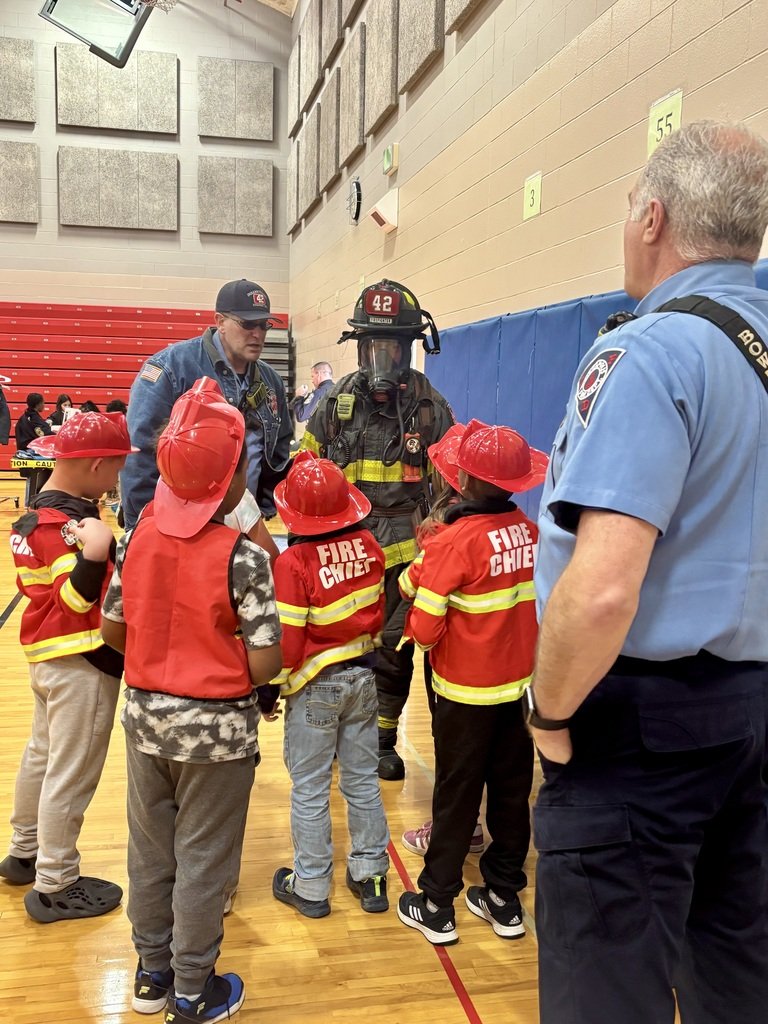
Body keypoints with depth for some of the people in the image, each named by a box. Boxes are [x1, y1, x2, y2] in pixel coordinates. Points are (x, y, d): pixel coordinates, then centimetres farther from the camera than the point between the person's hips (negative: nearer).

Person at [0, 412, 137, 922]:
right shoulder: (66, 522, -23)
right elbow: (77, 597, -30)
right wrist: (93, 557, -45)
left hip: (49, 654, 10)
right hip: (82, 663, -10)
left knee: (43, 754, 24)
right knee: (71, 775, 2)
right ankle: (56, 887, 15)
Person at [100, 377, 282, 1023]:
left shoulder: (137, 538, -6)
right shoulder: (244, 557, -21)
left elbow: (113, 630, 2)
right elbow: (265, 665, -20)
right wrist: (262, 686, 3)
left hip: (146, 716, 5)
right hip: (218, 727, -5)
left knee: (151, 849, 21)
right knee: (202, 861, 12)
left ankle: (153, 972, 41)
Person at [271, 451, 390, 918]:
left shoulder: (293, 563, -21)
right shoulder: (369, 547, -5)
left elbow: (286, 638, -18)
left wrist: (275, 686, -4)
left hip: (316, 685, -5)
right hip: (363, 677, 5)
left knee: (310, 788, 9)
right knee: (362, 778, 16)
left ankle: (311, 887, 21)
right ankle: (371, 877, 27)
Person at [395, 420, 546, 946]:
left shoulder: (454, 543, -20)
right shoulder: (531, 531, -5)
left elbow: (423, 629, -21)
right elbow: (531, 601, 7)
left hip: (465, 690, -5)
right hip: (519, 684, 5)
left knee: (456, 796, 8)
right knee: (511, 790, 16)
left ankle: (437, 906, 22)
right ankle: (504, 898, 30)